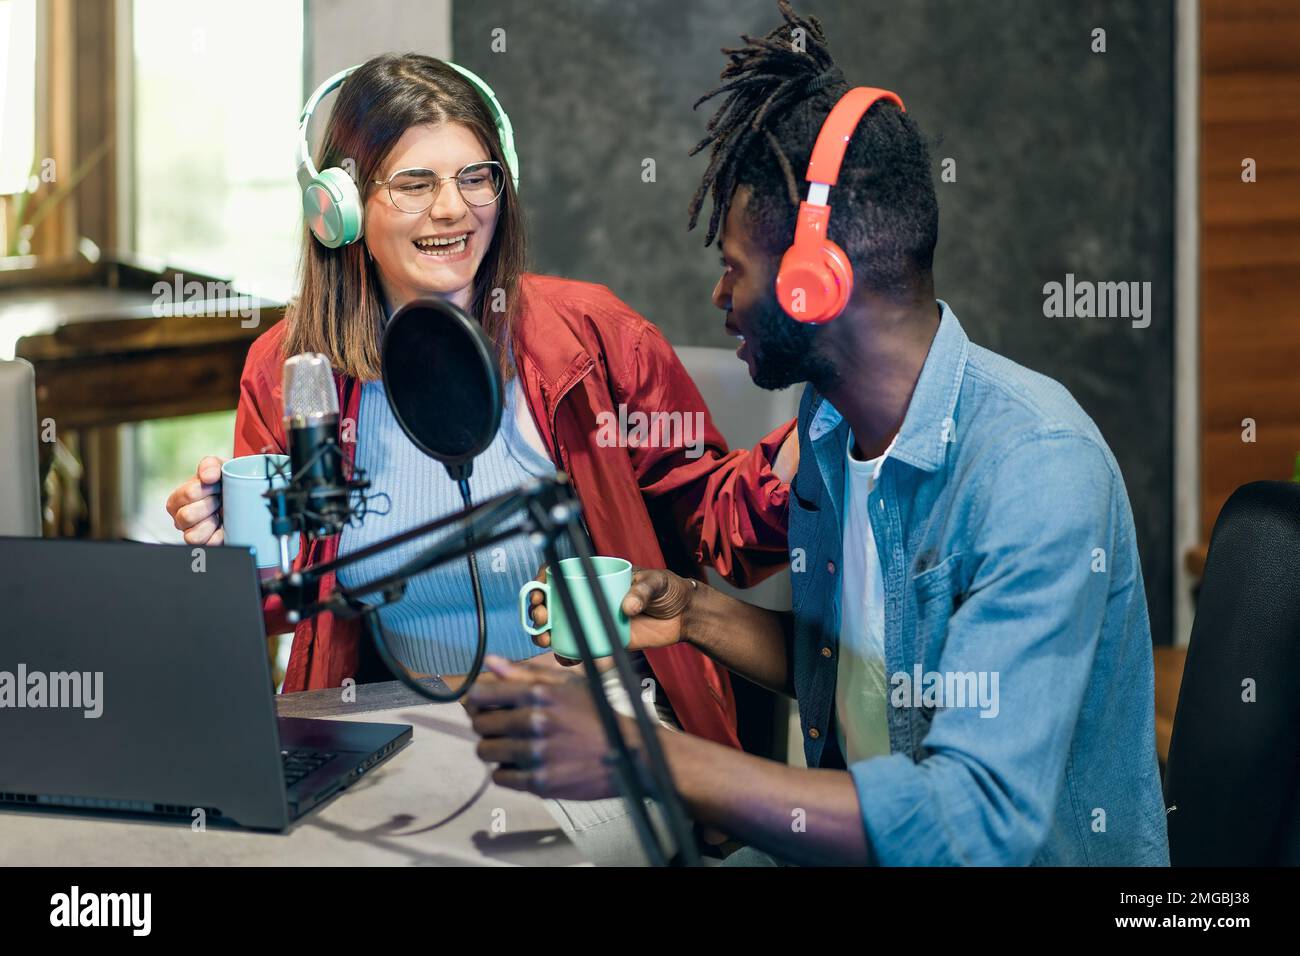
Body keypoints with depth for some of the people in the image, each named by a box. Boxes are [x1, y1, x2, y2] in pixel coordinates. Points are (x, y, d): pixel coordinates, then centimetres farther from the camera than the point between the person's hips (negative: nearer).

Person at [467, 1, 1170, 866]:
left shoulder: (1035, 465, -24)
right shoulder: (826, 427, 2)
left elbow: (977, 827, -31)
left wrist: (643, 754, -34)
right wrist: (694, 613, -1)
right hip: (860, 832, 7)